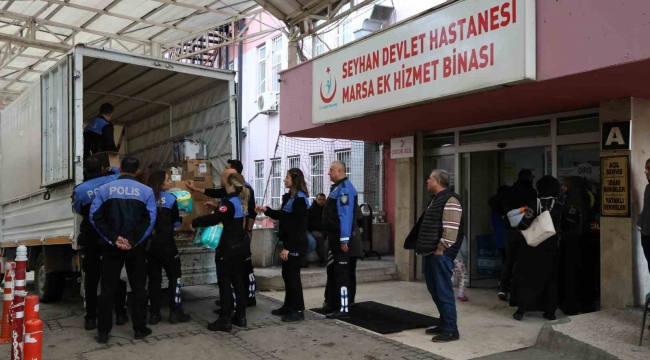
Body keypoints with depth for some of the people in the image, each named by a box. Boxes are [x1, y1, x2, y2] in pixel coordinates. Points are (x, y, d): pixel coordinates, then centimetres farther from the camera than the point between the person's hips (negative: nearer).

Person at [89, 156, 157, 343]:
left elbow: (95, 217, -6)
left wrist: (113, 238, -10)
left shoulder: (105, 189, 2)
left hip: (111, 246, 1)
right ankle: (140, 329, 14)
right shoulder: (146, 191, -1)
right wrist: (134, 240, -12)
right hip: (136, 247, -1)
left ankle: (103, 331, 12)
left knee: (108, 288, 9)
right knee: (138, 287, 9)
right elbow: (150, 219, -10)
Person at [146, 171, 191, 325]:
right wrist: (181, 218, 20)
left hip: (150, 242, 4)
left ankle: (154, 314, 12)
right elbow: (176, 223, 0)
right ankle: (175, 312, 7)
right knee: (174, 276, 9)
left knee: (154, 278, 10)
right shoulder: (170, 199, -7)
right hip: (165, 242, -4)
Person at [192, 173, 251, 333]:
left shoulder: (230, 202, -17)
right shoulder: (242, 201, 9)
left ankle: (225, 320, -1)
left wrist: (195, 222, -19)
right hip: (241, 246, 9)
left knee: (225, 283, -3)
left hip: (228, 248, -8)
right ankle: (240, 316, 18)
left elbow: (215, 218, -29)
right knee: (238, 281, 13)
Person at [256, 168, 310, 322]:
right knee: (287, 274, 15)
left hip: (296, 244, -9)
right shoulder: (290, 196, 14)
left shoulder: (300, 199, -16)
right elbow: (283, 216, 24)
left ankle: (298, 311, 4)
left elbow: (298, 226, -20)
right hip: (289, 242, 10)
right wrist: (267, 210, 10)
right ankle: (288, 306, 26)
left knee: (293, 275, -4)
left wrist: (288, 247, -22)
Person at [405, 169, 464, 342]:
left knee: (444, 292, -6)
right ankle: (444, 323, 25)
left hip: (440, 254, -10)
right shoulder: (435, 200, 19)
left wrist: (441, 249, -20)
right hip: (430, 253, 10)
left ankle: (451, 330, 1)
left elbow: (451, 229, -20)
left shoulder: (450, 200, -13)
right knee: (435, 290, 15)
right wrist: (423, 247, 19)